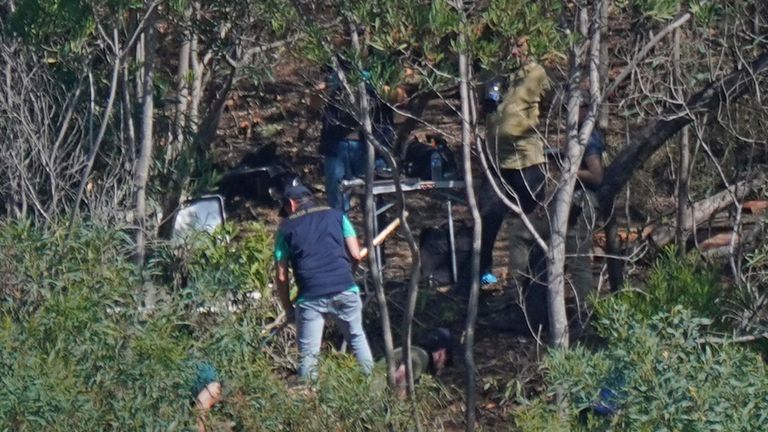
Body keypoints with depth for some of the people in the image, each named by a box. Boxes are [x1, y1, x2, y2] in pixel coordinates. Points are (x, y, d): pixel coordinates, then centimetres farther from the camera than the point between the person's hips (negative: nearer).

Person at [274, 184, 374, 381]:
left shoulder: (286, 228, 11)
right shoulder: (336, 215, 15)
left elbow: (281, 276, 7)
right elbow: (356, 255, 7)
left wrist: (288, 308, 17)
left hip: (310, 296, -2)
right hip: (345, 290, 2)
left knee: (308, 354, 6)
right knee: (357, 338, 21)